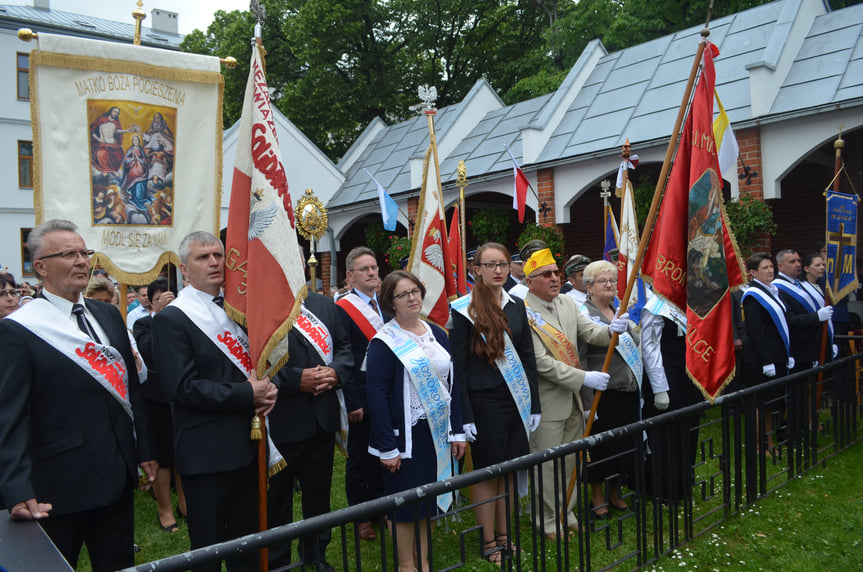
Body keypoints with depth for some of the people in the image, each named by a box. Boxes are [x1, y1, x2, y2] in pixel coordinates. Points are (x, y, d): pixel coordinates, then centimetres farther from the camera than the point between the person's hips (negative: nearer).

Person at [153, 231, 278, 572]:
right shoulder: (171, 319, -11)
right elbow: (182, 387, -19)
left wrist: (269, 388, -8)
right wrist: (248, 394, -20)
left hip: (246, 442, 6)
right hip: (205, 451, -6)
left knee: (247, 538, 20)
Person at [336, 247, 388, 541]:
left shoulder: (385, 304, 9)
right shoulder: (342, 308, -11)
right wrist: (352, 401, -15)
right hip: (361, 395, -6)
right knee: (359, 458, 8)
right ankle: (361, 517, 22)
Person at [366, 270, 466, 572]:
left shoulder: (437, 334, 7)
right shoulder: (384, 342, -12)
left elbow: (452, 384, 9)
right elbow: (377, 396, -14)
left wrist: (457, 431, 5)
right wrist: (387, 447, -16)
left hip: (437, 432, 6)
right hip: (406, 435, -5)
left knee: (430, 499, 14)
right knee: (408, 503, 5)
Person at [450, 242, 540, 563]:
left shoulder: (516, 306, 7)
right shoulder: (464, 309, -8)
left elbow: (528, 357, 10)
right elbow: (458, 365, -8)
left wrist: (533, 404, 7)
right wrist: (464, 414, -12)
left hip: (516, 400, 5)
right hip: (483, 401, -5)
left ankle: (504, 535, 27)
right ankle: (489, 542, 19)